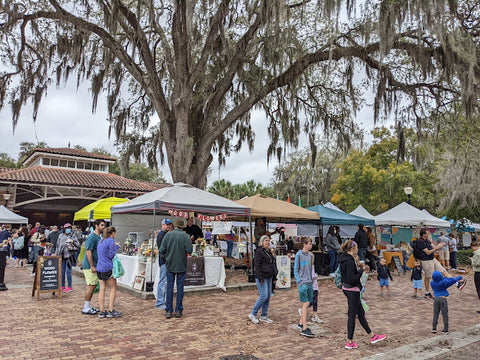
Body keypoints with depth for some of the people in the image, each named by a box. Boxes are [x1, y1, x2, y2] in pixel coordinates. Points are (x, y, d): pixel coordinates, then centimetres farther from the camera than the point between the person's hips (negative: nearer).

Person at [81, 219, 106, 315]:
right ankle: (86, 308, 3)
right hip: (89, 266, -10)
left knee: (92, 285, 13)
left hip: (94, 266, 10)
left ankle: (87, 306, 22)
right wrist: (92, 266, -22)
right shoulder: (92, 237, -16)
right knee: (91, 285, -6)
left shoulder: (99, 237, 15)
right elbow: (88, 252, -21)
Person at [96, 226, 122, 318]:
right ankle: (111, 311, 4)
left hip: (99, 268, 7)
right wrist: (116, 247, 0)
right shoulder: (111, 241, -10)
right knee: (113, 289, 5)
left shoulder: (101, 241, 14)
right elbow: (111, 256, -12)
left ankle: (102, 312, 11)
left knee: (102, 289, 9)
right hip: (108, 268, -7)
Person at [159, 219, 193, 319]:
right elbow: (190, 250, -13)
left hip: (170, 265, 1)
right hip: (181, 265, -1)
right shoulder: (185, 235, -8)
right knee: (180, 288, 7)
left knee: (169, 287, 8)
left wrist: (166, 257, 12)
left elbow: (161, 250, -6)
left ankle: (168, 310, 10)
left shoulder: (168, 234, -4)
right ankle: (178, 310, 11)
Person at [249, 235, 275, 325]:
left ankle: (263, 316, 18)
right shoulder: (259, 251, -12)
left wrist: (272, 275, 20)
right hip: (262, 277, -9)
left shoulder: (268, 251, 16)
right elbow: (257, 265, -17)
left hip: (268, 278, 9)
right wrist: (260, 277, -22)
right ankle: (253, 314, 2)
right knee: (263, 296, -11)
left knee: (268, 296, 9)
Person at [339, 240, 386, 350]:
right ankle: (349, 342, 14)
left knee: (361, 312, 19)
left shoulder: (344, 259, 6)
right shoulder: (350, 261, -24)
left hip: (347, 288, 10)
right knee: (352, 315, 2)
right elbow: (352, 279, -26)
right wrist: (361, 270, -15)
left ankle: (372, 336, 33)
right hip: (352, 290, -10)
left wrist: (358, 266, 7)